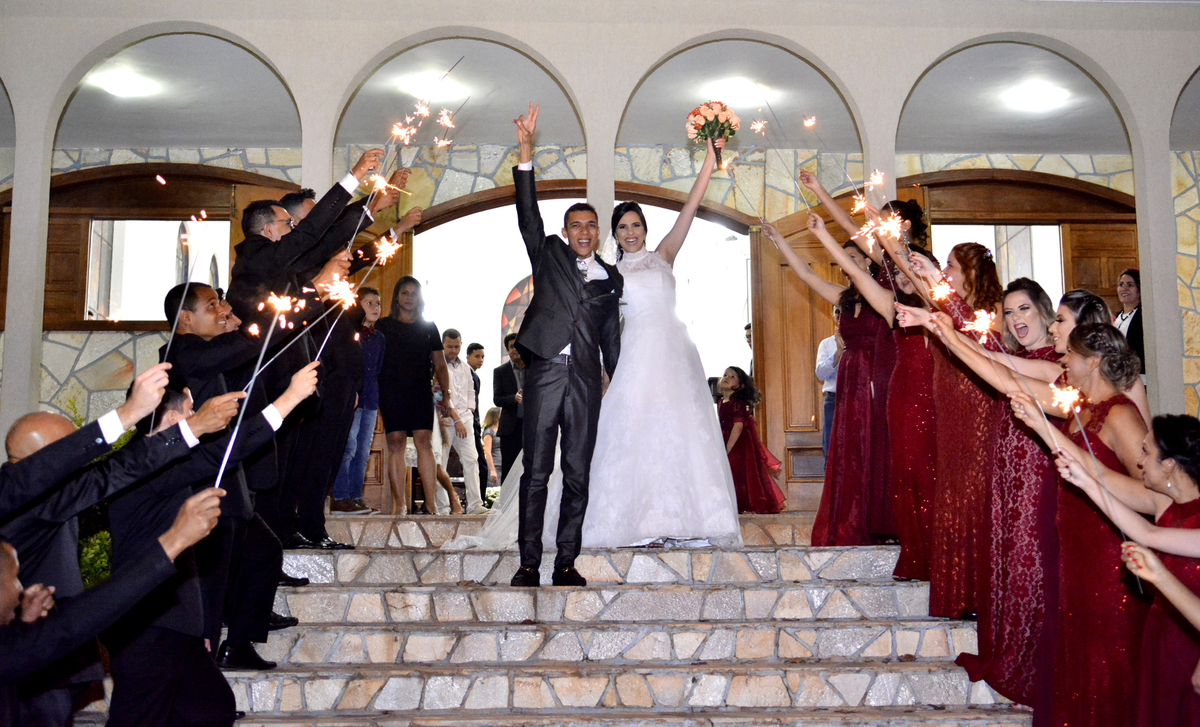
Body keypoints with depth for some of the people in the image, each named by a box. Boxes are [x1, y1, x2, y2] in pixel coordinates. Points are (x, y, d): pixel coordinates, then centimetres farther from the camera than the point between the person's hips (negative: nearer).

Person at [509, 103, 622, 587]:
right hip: (546, 372, -2)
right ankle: (529, 563, 1)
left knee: (578, 475, 3)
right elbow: (528, 214, -1)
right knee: (536, 473, -3)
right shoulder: (549, 254, 12)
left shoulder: (610, 278, 18)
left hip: (586, 381, 2)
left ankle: (566, 562, 9)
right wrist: (526, 153, -10)